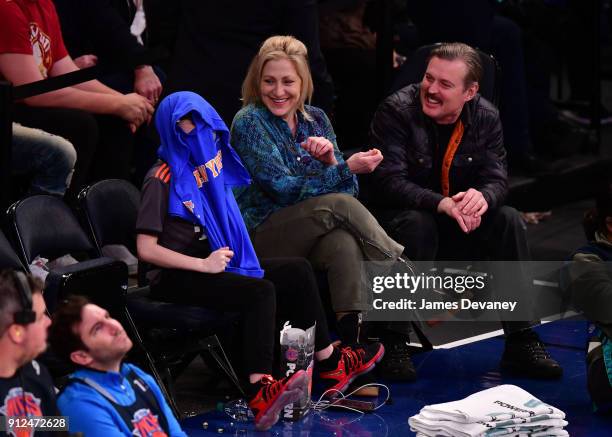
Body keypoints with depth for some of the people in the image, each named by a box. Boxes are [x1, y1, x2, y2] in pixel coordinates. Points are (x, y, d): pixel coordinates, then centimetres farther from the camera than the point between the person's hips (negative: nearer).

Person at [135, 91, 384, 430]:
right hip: (177, 278, -9)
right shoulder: (163, 180, -12)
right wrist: (204, 265, -20)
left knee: (298, 271, 3)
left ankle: (328, 364, 6)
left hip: (216, 263, 9)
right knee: (260, 291, -30)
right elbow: (146, 249, -19)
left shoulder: (212, 159, 11)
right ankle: (260, 393, -44)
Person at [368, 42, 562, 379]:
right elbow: (388, 181, -25)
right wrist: (442, 203, -41)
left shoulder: (486, 117, -3)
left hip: (459, 224, 4)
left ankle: (521, 342, -18)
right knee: (418, 225, -37)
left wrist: (483, 196, -35)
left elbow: (497, 177, -7)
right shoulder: (396, 111, -17)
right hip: (400, 216, -4)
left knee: (508, 221, -20)